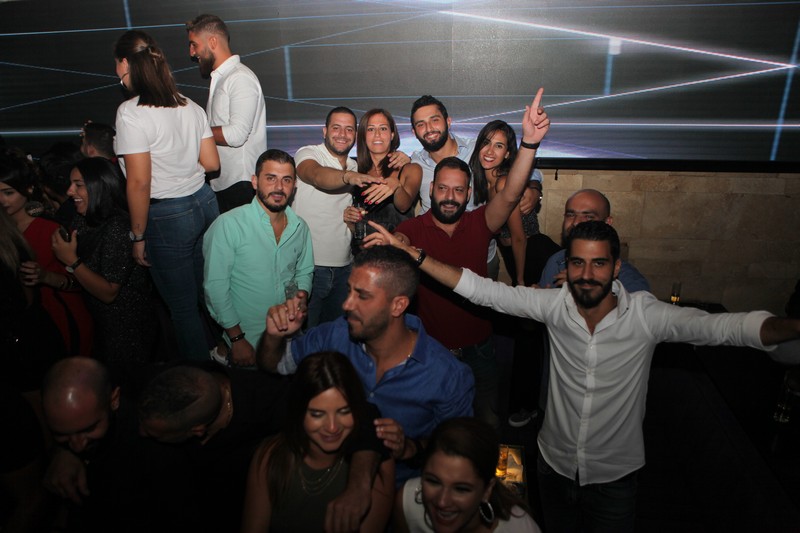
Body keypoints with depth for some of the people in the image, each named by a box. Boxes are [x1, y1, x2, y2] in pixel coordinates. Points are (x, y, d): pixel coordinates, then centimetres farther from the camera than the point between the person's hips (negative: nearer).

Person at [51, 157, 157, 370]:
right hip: (101, 322, 8)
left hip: (127, 328, -8)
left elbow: (108, 293, -23)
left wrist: (72, 260, -24)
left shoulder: (118, 227, -25)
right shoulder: (84, 221, 0)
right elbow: (77, 280, 6)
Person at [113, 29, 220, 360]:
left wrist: (138, 236, -8)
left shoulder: (131, 113, -15)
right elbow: (212, 163, 7)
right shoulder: (190, 106, 4)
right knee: (206, 293, 19)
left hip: (168, 219, -6)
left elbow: (139, 183, -17)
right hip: (204, 204, 7)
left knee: (183, 307, 9)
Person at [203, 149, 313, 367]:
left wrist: (302, 294, -5)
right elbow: (216, 285, -14)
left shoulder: (300, 227, 3)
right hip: (246, 344, -5)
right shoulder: (228, 224, -15)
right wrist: (237, 338, -13)